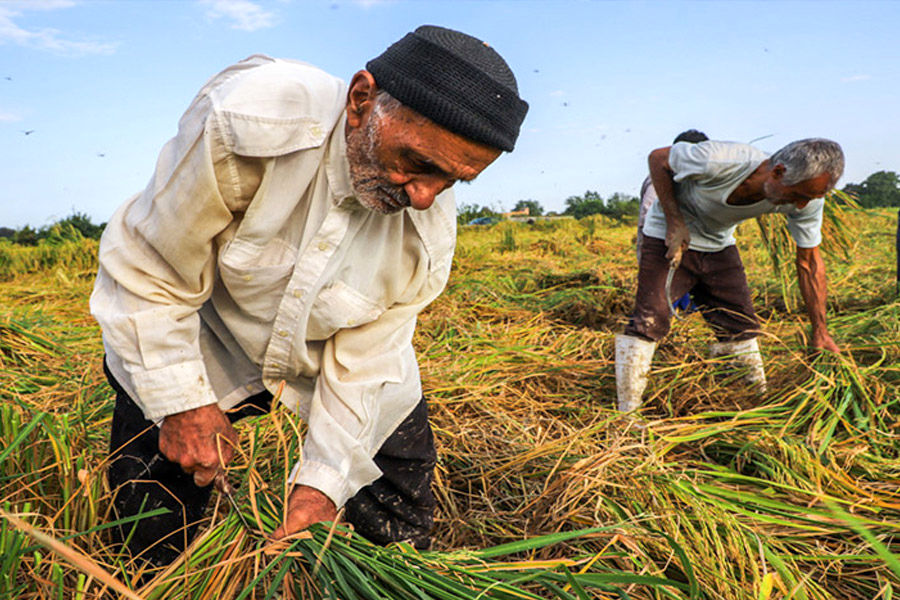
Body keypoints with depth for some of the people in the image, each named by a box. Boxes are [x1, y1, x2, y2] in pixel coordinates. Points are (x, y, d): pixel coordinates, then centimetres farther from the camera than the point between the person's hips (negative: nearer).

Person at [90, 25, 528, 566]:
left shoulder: (429, 231, -23)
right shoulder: (246, 123, -36)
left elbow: (364, 363, -16)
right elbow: (148, 273, -24)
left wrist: (322, 485, -21)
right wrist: (181, 402, -21)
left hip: (324, 352, 3)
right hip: (199, 349, -2)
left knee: (402, 534, 8)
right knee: (155, 548, 2)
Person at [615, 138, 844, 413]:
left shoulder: (807, 199, -18)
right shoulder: (716, 160, -36)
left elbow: (809, 261, -5)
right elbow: (658, 158, -17)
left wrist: (820, 332, -3)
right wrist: (675, 223, -23)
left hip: (719, 245, 5)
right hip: (670, 237, -5)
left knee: (741, 326, 4)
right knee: (649, 321, -18)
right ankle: (627, 415, -11)